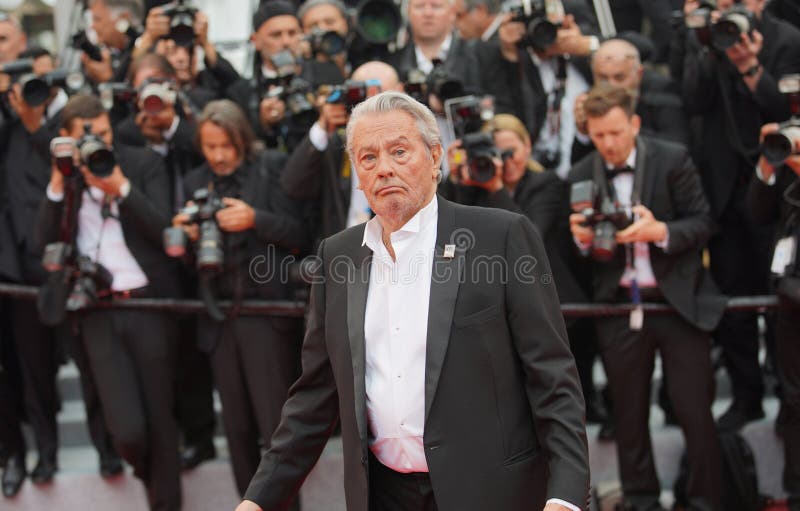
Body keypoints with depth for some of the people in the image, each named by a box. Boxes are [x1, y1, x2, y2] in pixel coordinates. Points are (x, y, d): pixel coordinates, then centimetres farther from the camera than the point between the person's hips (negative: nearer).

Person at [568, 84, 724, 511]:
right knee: (629, 415, 11)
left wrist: (660, 231, -23)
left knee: (694, 410, -1)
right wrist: (582, 237, -15)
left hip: (677, 300, -3)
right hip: (619, 307, 3)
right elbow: (581, 249, 8)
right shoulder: (581, 176, 3)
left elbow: (701, 224, -5)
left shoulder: (672, 160, -5)